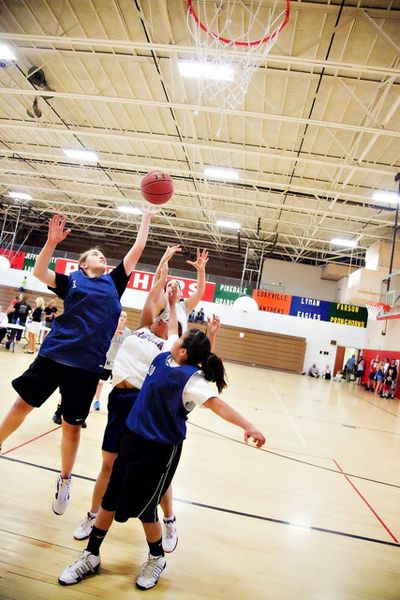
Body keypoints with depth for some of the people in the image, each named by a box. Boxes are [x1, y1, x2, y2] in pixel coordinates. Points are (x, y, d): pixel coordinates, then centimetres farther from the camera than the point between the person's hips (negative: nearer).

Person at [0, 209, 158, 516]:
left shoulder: (113, 282, 12)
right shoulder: (71, 280, 8)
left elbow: (136, 251, 13)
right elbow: (39, 272, -7)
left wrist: (147, 217, 16)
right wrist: (52, 242, -18)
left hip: (87, 364, 1)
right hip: (53, 354, 0)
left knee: (72, 426, 10)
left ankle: (65, 480, 30)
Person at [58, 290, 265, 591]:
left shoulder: (191, 378, -22)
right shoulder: (165, 356, -1)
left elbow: (218, 405, -32)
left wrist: (248, 426, -43)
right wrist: (172, 304, 20)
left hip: (160, 449, -7)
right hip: (133, 437, 8)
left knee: (144, 507, 6)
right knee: (110, 499, 15)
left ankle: (157, 559, 35)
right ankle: (91, 556, 34)